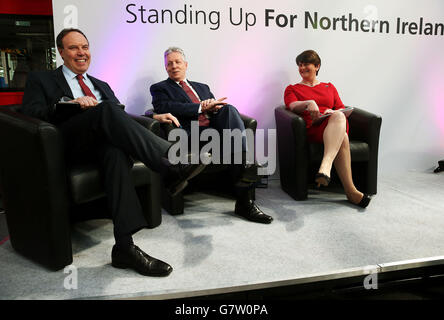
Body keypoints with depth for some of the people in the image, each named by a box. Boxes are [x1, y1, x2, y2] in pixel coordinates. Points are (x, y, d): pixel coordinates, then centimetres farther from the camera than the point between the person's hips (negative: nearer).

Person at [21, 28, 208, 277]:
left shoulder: (101, 85, 33)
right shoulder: (40, 80, 20)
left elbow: (122, 118, 25)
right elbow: (30, 114, 2)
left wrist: (154, 117, 6)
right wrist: (69, 104, -15)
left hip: (103, 142, 3)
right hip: (69, 143, -3)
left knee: (116, 152, -35)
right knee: (107, 108, -31)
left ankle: (125, 246, -43)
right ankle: (172, 165, -42)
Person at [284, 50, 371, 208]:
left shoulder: (329, 87, 33)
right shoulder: (292, 89, 24)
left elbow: (342, 109, 20)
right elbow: (293, 106, 0)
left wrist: (332, 113, -6)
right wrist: (309, 103, -23)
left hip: (338, 125, 3)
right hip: (312, 129, -3)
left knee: (338, 116, -38)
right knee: (342, 138, -37)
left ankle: (325, 166, -57)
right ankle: (350, 190, -45)